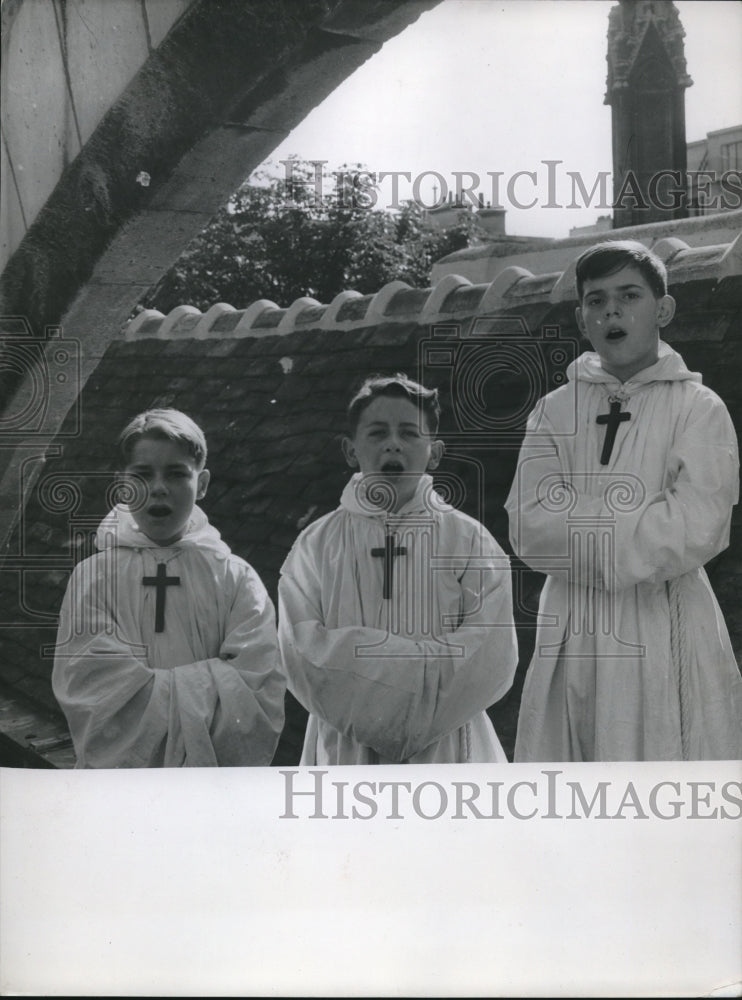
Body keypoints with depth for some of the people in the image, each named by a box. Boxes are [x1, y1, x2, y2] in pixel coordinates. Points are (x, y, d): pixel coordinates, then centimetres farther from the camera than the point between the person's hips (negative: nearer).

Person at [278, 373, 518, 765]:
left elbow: (491, 660, -7)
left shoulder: (469, 541, 3)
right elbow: (302, 655, -8)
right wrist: (426, 661, -14)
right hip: (343, 756, 0)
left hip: (451, 756, 0)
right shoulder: (316, 545, 3)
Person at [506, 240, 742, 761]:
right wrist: (639, 518, -10)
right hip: (571, 638, 3)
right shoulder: (554, 411, 9)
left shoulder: (698, 408, 1)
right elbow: (528, 527, -3)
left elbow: (695, 530, -13)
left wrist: (578, 529, -7)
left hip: (666, 634, -2)